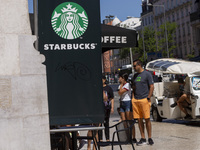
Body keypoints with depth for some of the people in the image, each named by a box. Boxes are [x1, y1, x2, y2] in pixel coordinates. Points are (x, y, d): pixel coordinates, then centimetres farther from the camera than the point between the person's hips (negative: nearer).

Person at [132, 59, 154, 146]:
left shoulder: (147, 74, -1)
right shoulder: (135, 76, 18)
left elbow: (151, 87, -4)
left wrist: (148, 98, -11)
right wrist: (133, 97, 10)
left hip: (144, 100, -6)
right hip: (136, 100, 6)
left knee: (147, 119, -4)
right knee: (139, 120, 5)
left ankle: (150, 138, 4)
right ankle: (143, 139, 10)